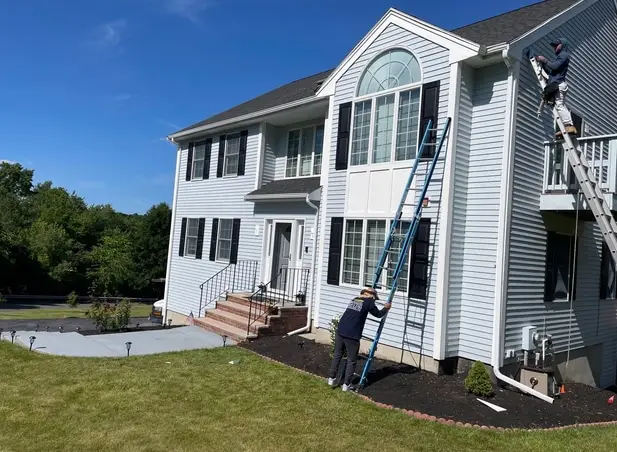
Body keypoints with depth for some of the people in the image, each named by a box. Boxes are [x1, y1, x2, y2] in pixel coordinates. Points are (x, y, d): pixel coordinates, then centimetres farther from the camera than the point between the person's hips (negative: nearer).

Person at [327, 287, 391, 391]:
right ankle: (346, 385, 10)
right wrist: (386, 308, 32)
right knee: (351, 361, 7)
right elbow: (378, 314, 13)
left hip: (340, 331, 6)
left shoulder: (355, 300, 21)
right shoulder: (368, 302, 1)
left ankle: (331, 379, 24)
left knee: (337, 355, 19)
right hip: (352, 335, -6)